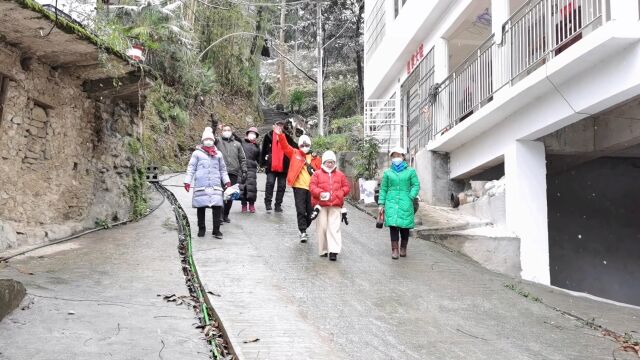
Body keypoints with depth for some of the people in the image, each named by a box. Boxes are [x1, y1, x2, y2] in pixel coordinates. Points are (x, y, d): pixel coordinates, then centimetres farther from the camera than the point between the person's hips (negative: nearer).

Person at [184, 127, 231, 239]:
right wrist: (187, 181, -2)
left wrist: (227, 181, 12)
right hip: (201, 185, -2)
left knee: (217, 206, -8)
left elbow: (223, 169, 21)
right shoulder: (197, 153, 8)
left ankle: (216, 230, 1)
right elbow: (191, 168, 6)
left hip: (215, 185, 2)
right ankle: (201, 229, 17)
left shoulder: (218, 154, 16)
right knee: (201, 207, 2)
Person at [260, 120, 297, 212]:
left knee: (282, 186, 5)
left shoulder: (287, 138, 7)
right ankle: (268, 202, 1)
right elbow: (264, 150, 6)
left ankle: (278, 204, 12)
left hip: (283, 166, 2)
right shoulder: (269, 136, 4)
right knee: (270, 183, -9)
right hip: (271, 165, -2)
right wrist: (262, 162, 3)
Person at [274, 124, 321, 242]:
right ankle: (303, 232, 3)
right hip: (299, 186, -2)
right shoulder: (295, 153, 6)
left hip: (312, 187, 2)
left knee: (311, 210, 7)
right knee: (300, 210, -4)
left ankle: (304, 228, 29)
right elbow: (285, 146, -6)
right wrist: (280, 135, -19)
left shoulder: (315, 158, 8)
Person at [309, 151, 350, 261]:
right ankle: (323, 250, 16)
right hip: (321, 205, 0)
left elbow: (346, 187, 12)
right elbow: (312, 187, -2)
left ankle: (333, 250, -10)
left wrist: (338, 194, -6)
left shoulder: (340, 175, 12)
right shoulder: (317, 174, 6)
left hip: (335, 205, 0)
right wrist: (320, 193, -19)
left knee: (334, 228, -8)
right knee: (322, 227, 4)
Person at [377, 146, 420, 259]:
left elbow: (416, 185, 4)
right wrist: (381, 204, 4)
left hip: (405, 203, 0)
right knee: (393, 224, -10)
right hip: (391, 202, 0)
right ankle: (394, 250, -7)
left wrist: (410, 197, -9)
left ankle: (403, 248, 19)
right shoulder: (387, 172, 12)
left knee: (405, 226, 3)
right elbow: (383, 189, 10)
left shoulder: (410, 171, 8)